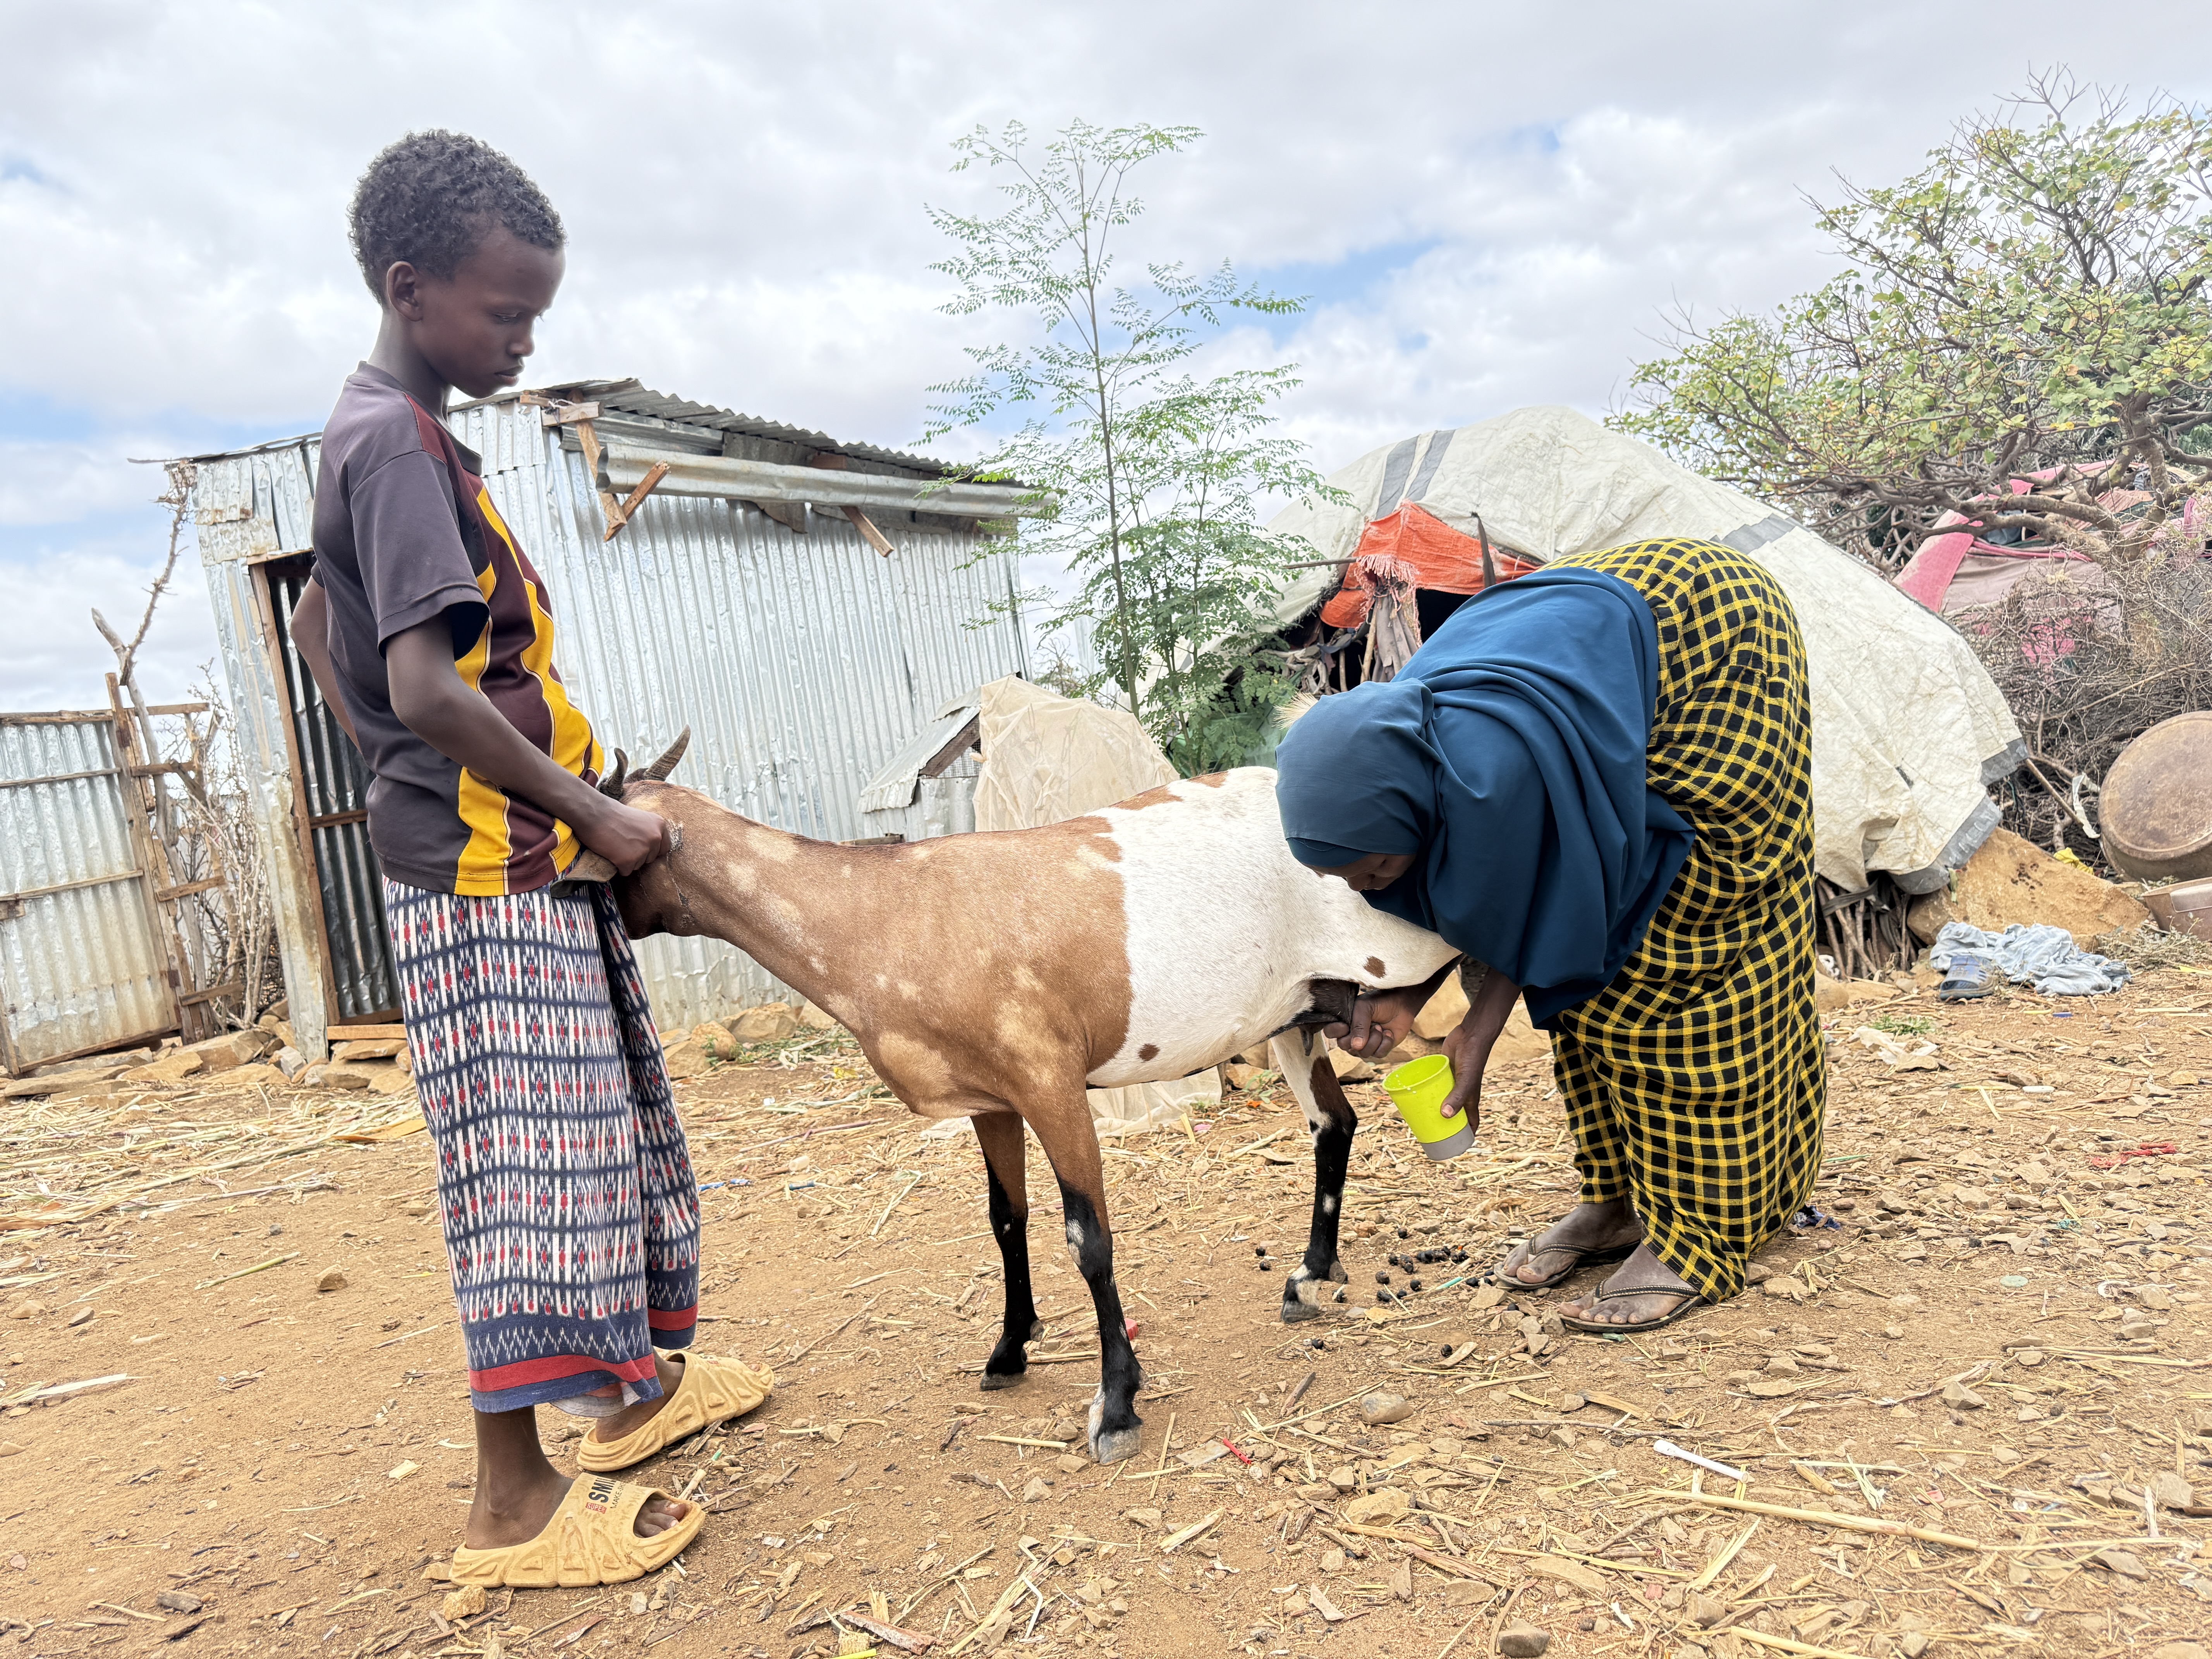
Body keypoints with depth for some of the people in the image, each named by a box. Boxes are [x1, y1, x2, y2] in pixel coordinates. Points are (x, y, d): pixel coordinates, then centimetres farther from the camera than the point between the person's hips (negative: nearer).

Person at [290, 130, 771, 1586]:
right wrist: (589, 808, -16)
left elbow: (318, 624, 26)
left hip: (525, 863, 10)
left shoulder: (391, 437, 17)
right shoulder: (399, 442, -14)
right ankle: (513, 1501, 5)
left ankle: (638, 1382, 31)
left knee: (602, 1135, 16)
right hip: (488, 869, -10)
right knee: (531, 1160, -6)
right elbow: (428, 683, -23)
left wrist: (400, 769, 21)